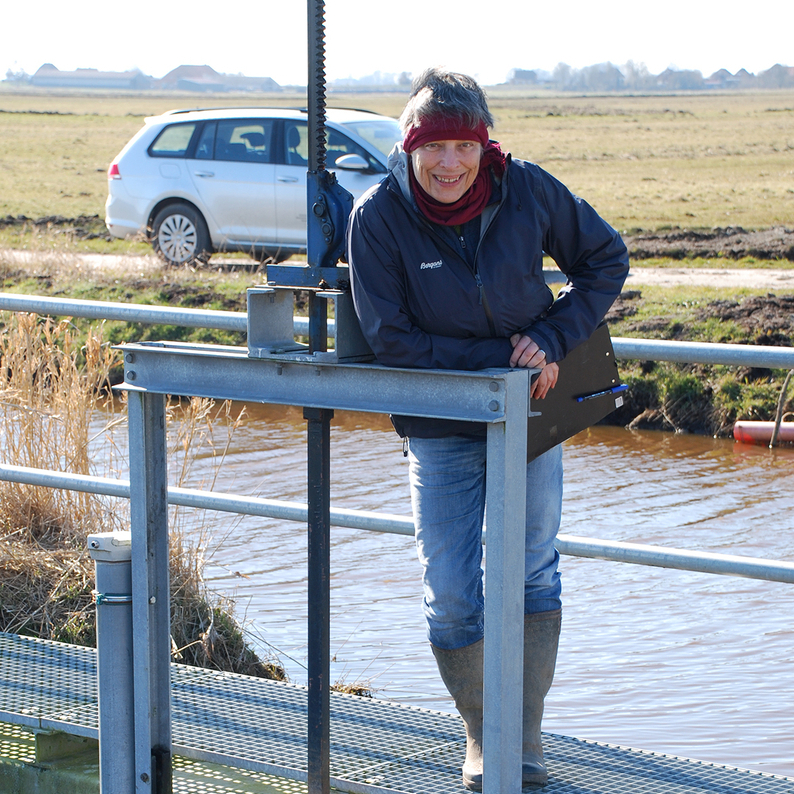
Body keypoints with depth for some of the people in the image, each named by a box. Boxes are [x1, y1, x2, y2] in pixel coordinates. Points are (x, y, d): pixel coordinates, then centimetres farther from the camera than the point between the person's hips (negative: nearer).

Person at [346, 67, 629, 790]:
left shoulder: (527, 191, -13)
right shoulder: (379, 217, -17)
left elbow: (606, 258, 0)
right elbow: (391, 339, -16)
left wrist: (553, 338, -14)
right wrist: (500, 357, -21)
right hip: (441, 431, -1)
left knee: (533, 575, 11)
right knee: (451, 598, 0)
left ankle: (526, 736, 26)